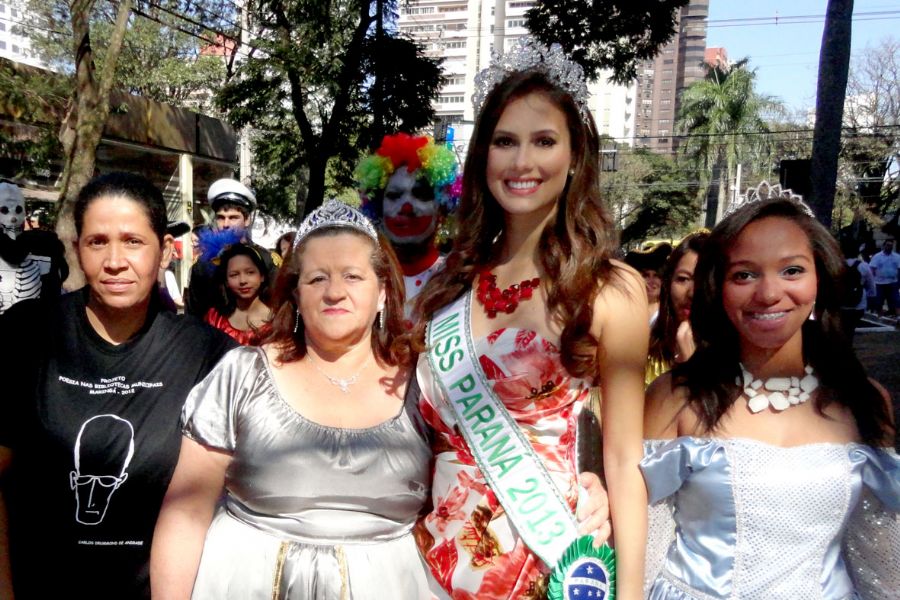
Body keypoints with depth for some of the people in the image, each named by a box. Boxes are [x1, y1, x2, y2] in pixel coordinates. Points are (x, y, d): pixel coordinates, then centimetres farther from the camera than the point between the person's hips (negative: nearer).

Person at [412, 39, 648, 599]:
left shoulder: (612, 289, -12)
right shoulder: (454, 277, 0)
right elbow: (425, 414, 8)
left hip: (535, 555, -4)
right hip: (433, 547, 4)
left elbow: (624, 461, -10)